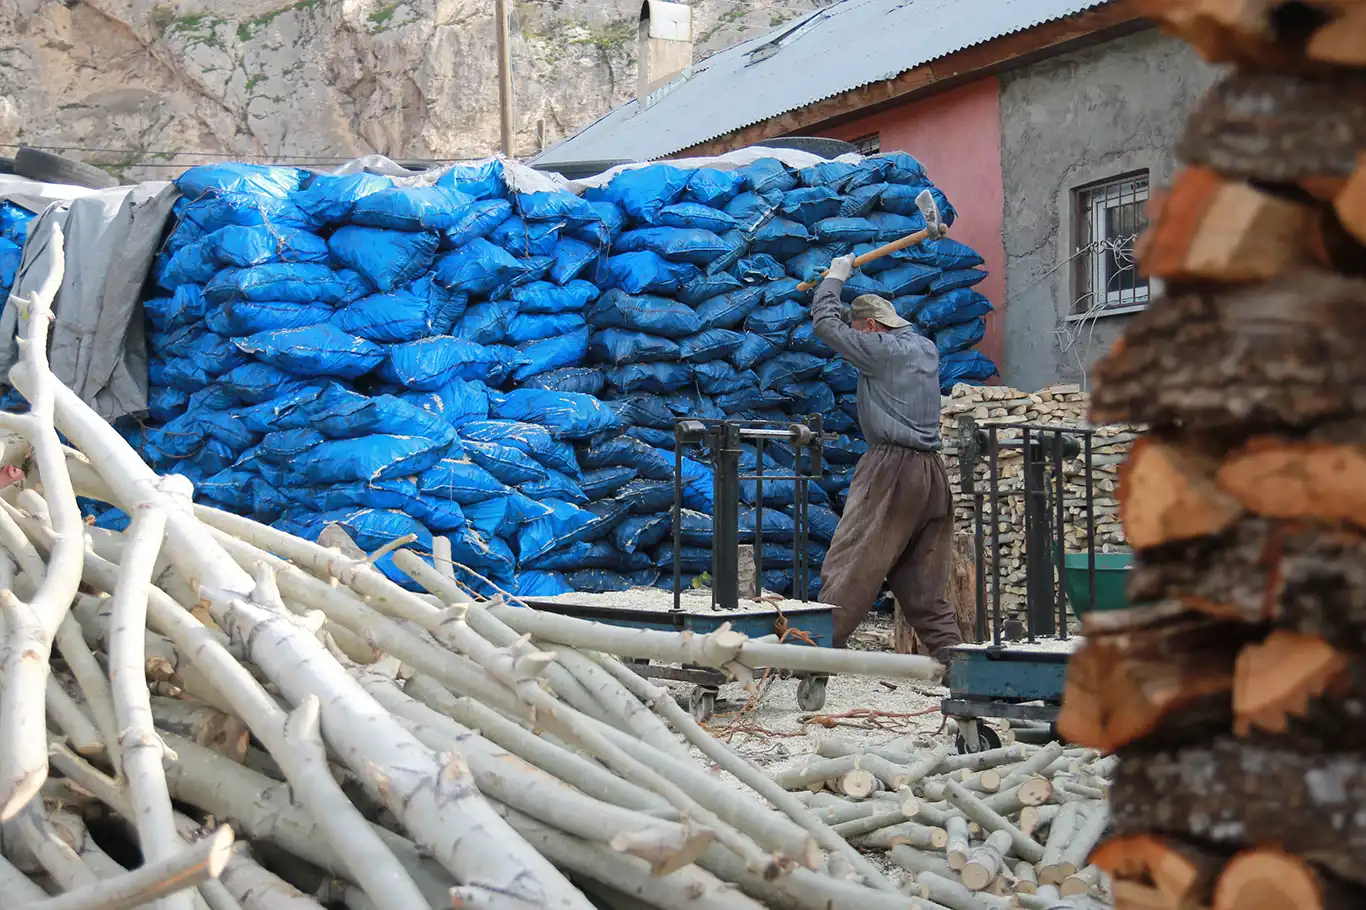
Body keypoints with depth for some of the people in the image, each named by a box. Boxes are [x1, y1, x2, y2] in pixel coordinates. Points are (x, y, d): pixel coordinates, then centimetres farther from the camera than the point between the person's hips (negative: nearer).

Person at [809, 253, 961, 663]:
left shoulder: (882, 349, -7)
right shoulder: (925, 348, 16)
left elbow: (825, 322, -1)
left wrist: (835, 277, 14)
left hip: (893, 468, -8)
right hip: (932, 472, 8)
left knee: (850, 565, -7)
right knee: (923, 579, 11)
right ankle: (951, 654, 7)